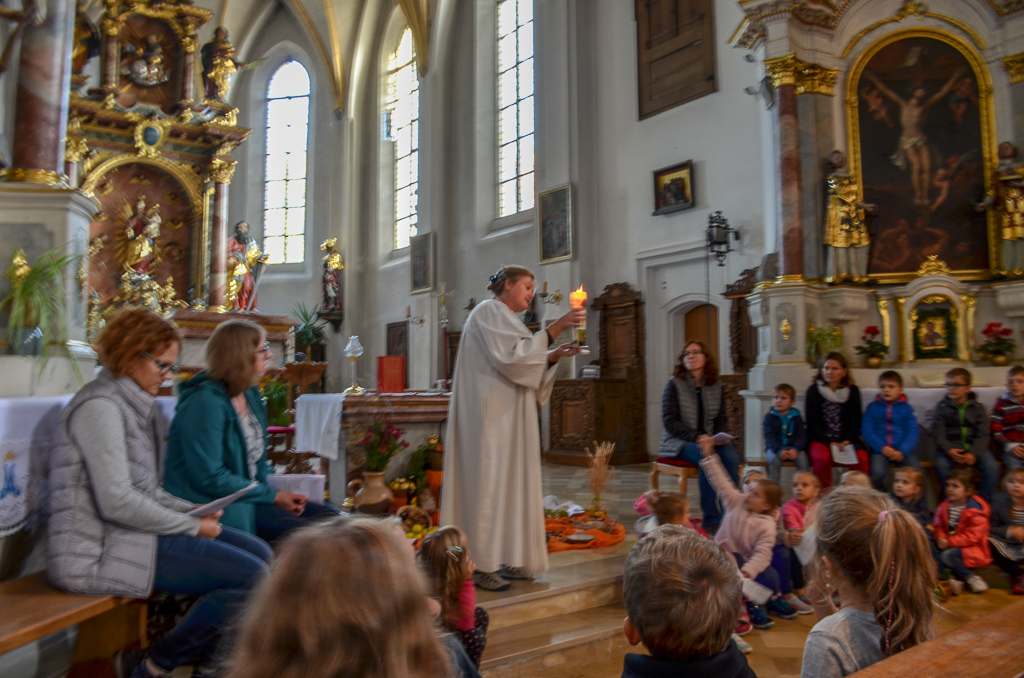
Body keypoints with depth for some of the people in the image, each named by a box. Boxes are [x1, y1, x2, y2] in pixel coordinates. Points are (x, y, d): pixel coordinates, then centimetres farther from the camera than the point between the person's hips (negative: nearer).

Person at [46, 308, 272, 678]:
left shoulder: (136, 404, 14)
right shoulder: (100, 406, -15)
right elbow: (117, 502, -22)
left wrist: (193, 511, 3)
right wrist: (191, 526, -13)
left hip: (129, 531, 10)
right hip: (99, 550, -9)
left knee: (259, 554, 4)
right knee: (249, 576, -18)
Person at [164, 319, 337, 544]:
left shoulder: (250, 395, 10)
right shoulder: (206, 402, -18)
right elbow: (210, 478, -21)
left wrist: (279, 494, -1)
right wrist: (273, 496, -16)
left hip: (249, 496, 9)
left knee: (330, 516, -4)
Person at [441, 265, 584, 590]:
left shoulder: (504, 319, 23)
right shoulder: (488, 311, -7)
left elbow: (520, 368, 20)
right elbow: (511, 357, -20)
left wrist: (554, 355, 6)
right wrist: (554, 329, -19)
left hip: (508, 418, 10)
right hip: (490, 415, -10)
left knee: (509, 481, 8)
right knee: (488, 481, -8)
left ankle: (503, 558, 14)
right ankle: (480, 564, -2)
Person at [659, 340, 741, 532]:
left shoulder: (716, 386, 11)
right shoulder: (674, 384, -2)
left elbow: (721, 419, 14)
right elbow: (669, 421, -8)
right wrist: (696, 437, -20)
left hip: (709, 440, 4)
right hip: (679, 441, -4)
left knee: (732, 457, -28)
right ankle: (711, 520, -23)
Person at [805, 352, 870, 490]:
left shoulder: (853, 391, 8)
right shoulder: (813, 391, 1)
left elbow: (856, 422, 9)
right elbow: (812, 424, -2)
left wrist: (847, 441, -9)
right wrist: (829, 443, -14)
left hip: (846, 439, 2)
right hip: (820, 439, -2)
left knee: (862, 458, -28)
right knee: (823, 457, -33)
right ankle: (824, 494, -19)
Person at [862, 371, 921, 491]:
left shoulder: (906, 408, 10)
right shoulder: (872, 407, 8)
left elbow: (912, 432, 2)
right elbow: (866, 430, 0)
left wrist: (902, 451, -13)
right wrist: (882, 448, -13)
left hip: (902, 450, 1)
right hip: (880, 449, -1)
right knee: (877, 473, -27)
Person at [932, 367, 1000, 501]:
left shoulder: (977, 408, 6)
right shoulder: (942, 407, 4)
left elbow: (983, 435, -1)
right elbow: (937, 432, -2)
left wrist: (973, 453, -18)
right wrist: (948, 450, -20)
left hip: (974, 446, 1)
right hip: (950, 446, -1)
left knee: (992, 467, -24)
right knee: (941, 465, -30)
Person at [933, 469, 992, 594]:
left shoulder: (976, 511, -14)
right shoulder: (944, 507, 6)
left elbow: (972, 537, -19)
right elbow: (938, 527, 8)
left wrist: (949, 542, -24)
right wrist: (941, 538, -15)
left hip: (972, 549, -6)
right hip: (950, 545, 6)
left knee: (947, 555, -31)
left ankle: (971, 578, -9)